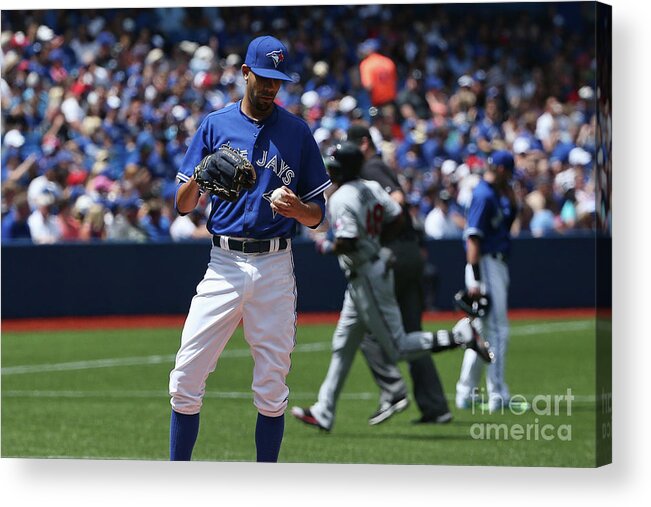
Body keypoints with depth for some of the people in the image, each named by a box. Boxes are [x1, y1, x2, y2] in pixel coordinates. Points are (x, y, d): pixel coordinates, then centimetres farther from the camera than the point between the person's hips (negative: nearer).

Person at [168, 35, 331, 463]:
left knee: (272, 387, 2)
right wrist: (198, 179, -15)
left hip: (276, 268, 0)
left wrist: (299, 210, -14)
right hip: (223, 265, 0)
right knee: (187, 378, -6)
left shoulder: (297, 132, 8)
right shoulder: (215, 126, 8)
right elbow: (183, 206, 7)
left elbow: (318, 214, 8)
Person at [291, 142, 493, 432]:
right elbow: (397, 218, 5)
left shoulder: (341, 199, -20)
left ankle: (461, 335, -11)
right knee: (343, 346, 15)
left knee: (398, 349, -5)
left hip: (366, 277, -10)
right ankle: (323, 413, 20)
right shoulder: (371, 188, 5)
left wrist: (327, 248, -10)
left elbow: (348, 242, -28)